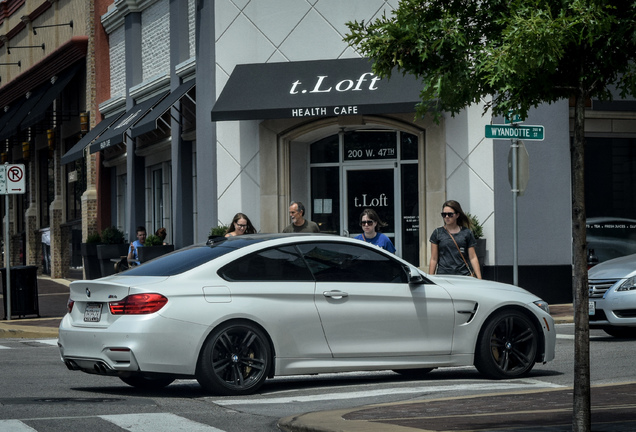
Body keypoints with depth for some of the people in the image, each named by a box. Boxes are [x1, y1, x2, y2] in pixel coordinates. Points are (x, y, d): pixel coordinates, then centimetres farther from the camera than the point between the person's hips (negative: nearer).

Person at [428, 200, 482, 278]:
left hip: (463, 275, 0)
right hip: (443, 274, 0)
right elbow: (433, 259, 7)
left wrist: (479, 278, -1)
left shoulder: (466, 233, 7)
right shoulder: (437, 233, 6)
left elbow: (473, 258, 6)